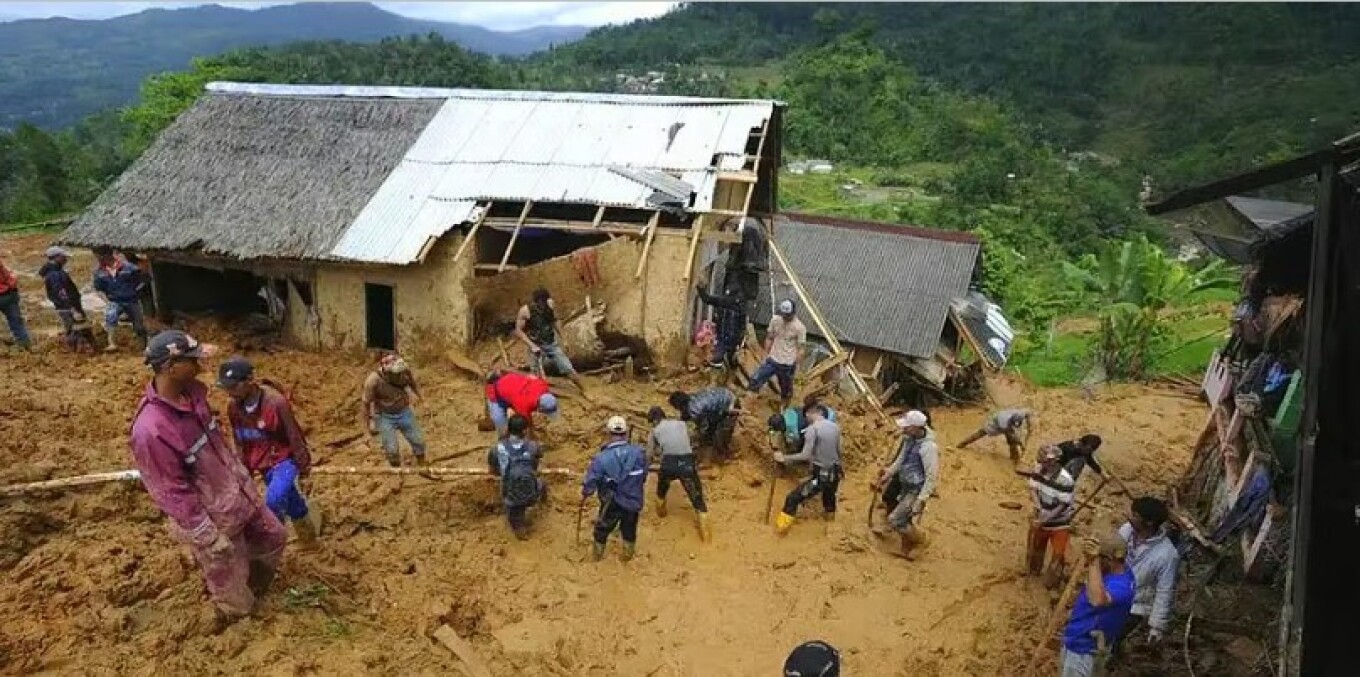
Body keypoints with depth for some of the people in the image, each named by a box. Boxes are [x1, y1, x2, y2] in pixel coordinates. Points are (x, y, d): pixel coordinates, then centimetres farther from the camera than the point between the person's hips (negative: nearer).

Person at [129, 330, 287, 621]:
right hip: (210, 518, -8)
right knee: (230, 583, 14)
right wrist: (209, 537, -20)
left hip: (238, 493, 8)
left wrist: (242, 475, 19)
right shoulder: (150, 430, -34)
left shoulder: (192, 393, -9)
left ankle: (254, 591, 53)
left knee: (273, 537, 27)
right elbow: (172, 493, -27)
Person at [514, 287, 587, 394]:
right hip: (536, 347, -3)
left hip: (552, 344, 3)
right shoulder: (525, 310, -18)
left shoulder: (550, 305, -7)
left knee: (569, 370, 3)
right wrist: (532, 345, -22)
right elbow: (518, 331, -14)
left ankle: (584, 392, 16)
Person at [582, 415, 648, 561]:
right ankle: (628, 553, 47)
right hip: (634, 501, 2)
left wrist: (584, 494, 6)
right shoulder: (639, 452, -17)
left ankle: (597, 553, 46)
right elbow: (644, 476, -2)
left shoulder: (601, 458, -26)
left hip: (612, 504, -1)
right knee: (629, 529, 27)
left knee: (602, 529, 26)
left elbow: (591, 481, -16)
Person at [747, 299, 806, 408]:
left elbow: (800, 349, -10)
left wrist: (796, 366, -9)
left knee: (786, 390, 12)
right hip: (772, 360, 3)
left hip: (787, 364, -3)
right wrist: (766, 354, 7)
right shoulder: (775, 320, -4)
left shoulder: (800, 328, -15)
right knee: (754, 380, -5)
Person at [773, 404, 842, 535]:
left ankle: (781, 527, 6)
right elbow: (838, 451, 14)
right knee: (829, 500, 32)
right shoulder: (835, 427, 5)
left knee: (792, 499, 4)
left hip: (820, 476, -7)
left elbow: (806, 455, -20)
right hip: (835, 474, 7)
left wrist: (784, 458, -12)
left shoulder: (812, 428, -13)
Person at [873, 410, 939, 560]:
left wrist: (921, 500, -26)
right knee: (905, 521, 19)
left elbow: (932, 476, -24)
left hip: (917, 491, -8)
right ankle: (905, 553, 35)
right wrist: (884, 478, 17)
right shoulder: (910, 440, -1)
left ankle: (919, 540, 14)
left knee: (894, 520, -8)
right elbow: (899, 462, 13)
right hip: (906, 487, 8)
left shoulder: (928, 447, -27)